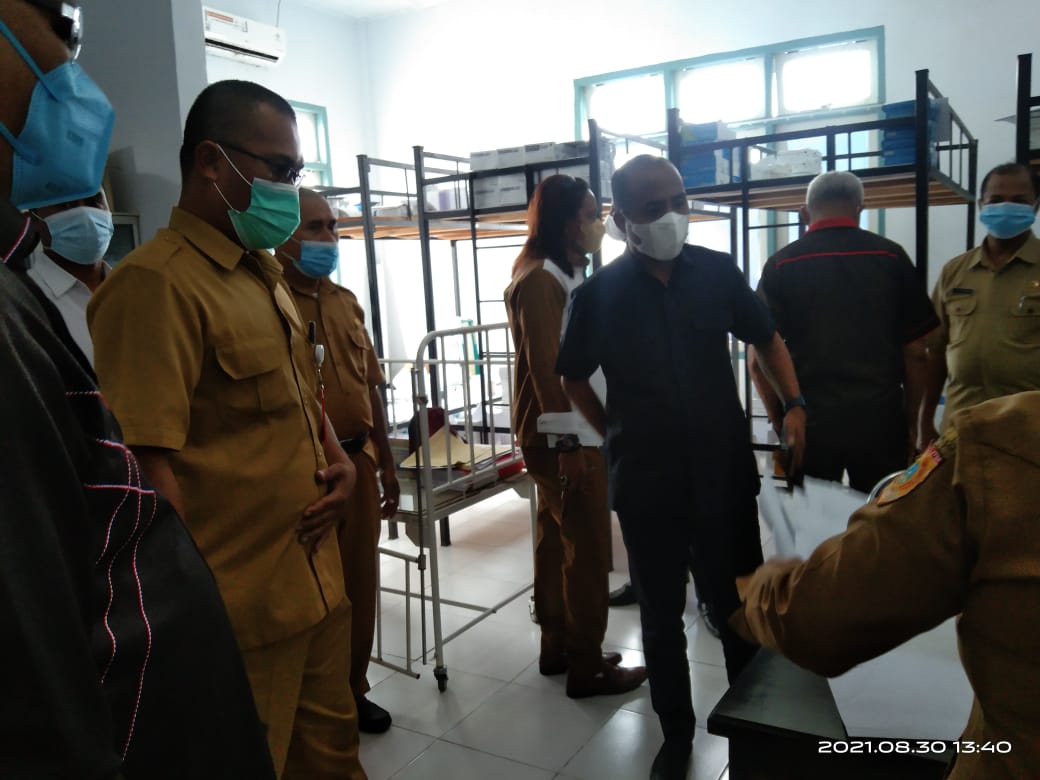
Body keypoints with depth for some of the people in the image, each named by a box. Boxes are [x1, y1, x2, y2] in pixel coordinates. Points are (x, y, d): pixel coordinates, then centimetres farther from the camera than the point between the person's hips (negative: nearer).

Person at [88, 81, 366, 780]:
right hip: (240, 615, -8)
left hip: (319, 586, 9)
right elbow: (145, 468, -22)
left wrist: (340, 460, 4)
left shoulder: (268, 277, 13)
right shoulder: (157, 282, -17)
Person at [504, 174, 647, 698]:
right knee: (587, 546, -3)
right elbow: (544, 366, -22)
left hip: (570, 429, 10)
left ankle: (557, 646, 27)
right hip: (561, 434, -10)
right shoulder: (540, 281, -16)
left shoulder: (565, 275, 15)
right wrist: (570, 443, -23)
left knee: (557, 538, 15)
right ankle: (586, 665, 9)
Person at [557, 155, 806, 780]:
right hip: (647, 483, -1)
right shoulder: (600, 294, -7)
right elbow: (574, 378, 8)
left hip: (726, 473, 1)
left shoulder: (719, 272, -4)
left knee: (741, 606, 13)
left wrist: (795, 406, -3)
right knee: (661, 614, 14)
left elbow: (766, 339, 10)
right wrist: (617, 434, 1)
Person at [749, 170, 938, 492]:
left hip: (807, 422, 0)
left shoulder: (782, 264, -1)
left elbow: (758, 358, -3)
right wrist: (910, 419, 13)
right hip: (880, 421, 0)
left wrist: (780, 420, 9)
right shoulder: (891, 257, 0)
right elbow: (915, 352, 1)